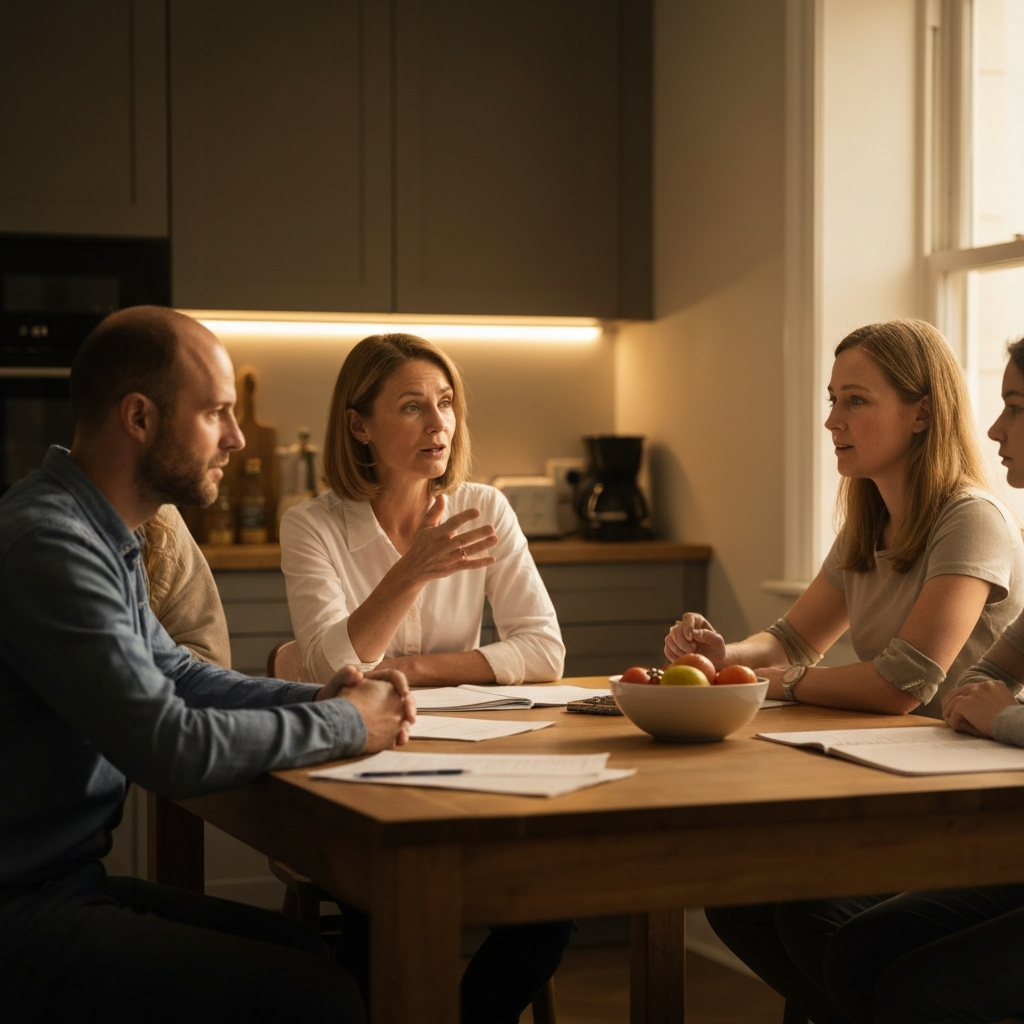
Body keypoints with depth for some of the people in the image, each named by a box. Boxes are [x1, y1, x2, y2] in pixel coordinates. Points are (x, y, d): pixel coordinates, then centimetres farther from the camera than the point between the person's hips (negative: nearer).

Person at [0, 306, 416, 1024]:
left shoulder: (101, 536, 11)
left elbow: (177, 673, 22)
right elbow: (171, 747, -25)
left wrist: (319, 697, 5)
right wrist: (344, 725, -10)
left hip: (72, 877, 10)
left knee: (308, 952, 10)